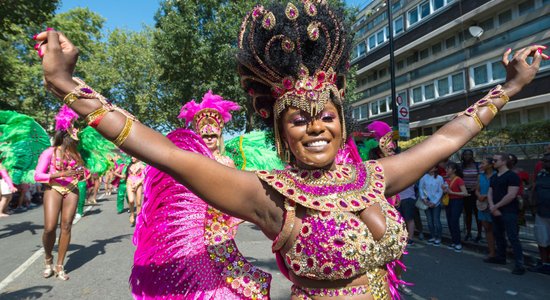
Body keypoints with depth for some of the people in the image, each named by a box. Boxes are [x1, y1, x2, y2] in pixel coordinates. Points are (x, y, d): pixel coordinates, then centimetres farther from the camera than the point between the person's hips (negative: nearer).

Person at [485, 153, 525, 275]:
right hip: (496, 211, 8)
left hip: (509, 212, -8)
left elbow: (511, 195, -18)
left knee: (513, 237, -8)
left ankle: (520, 264, -3)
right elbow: (490, 193, 12)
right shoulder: (494, 177, 15)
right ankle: (500, 257, 29)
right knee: (498, 235, 16)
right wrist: (492, 207, -6)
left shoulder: (512, 176, -11)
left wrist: (496, 206, -11)